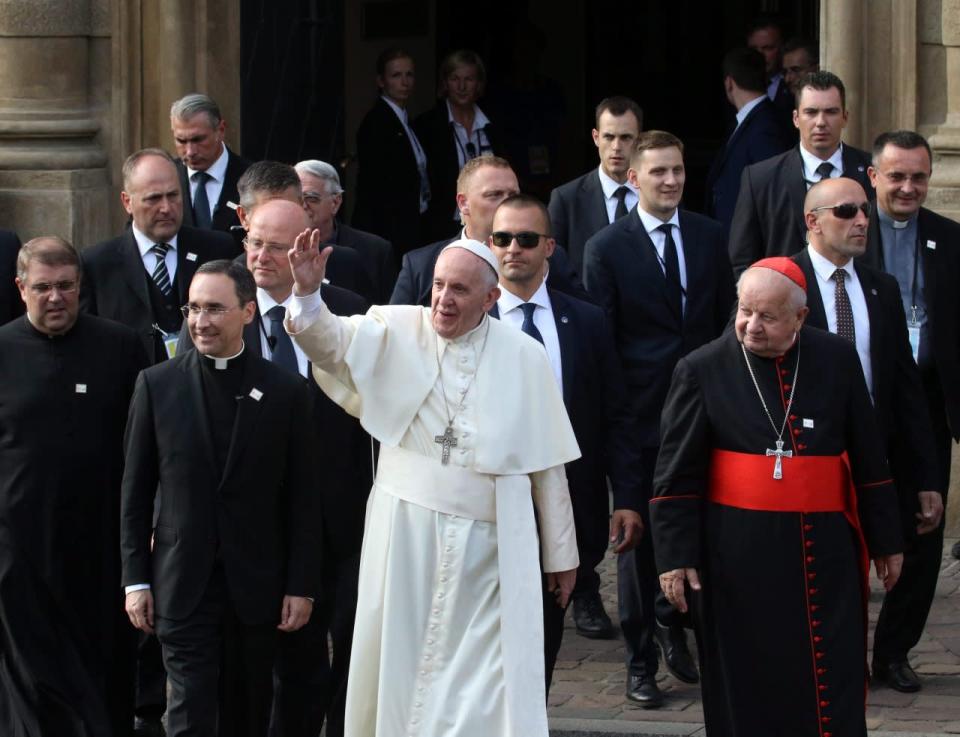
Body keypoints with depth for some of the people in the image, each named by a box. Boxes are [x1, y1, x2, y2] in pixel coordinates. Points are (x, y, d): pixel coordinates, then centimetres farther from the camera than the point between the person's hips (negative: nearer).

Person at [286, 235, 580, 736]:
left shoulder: (524, 357, 1)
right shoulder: (397, 332, 1)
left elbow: (547, 461, 5)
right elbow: (329, 342, -14)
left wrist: (561, 555, 8)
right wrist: (307, 292, -34)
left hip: (489, 544, -1)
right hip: (406, 533, 1)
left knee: (485, 684, -3)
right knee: (403, 666, 8)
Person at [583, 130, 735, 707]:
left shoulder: (710, 237, 6)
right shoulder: (607, 248, -4)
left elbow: (727, 320, 10)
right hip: (640, 414, -3)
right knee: (639, 534, 3)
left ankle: (672, 626, 32)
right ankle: (641, 662, 12)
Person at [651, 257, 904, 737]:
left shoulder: (837, 360, 4)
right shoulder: (703, 370, -3)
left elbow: (869, 461, 10)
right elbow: (676, 476, -1)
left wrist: (884, 539, 13)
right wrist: (674, 557, -5)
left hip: (826, 548, 2)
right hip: (738, 553, -2)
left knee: (835, 684, 1)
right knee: (749, 687, 5)